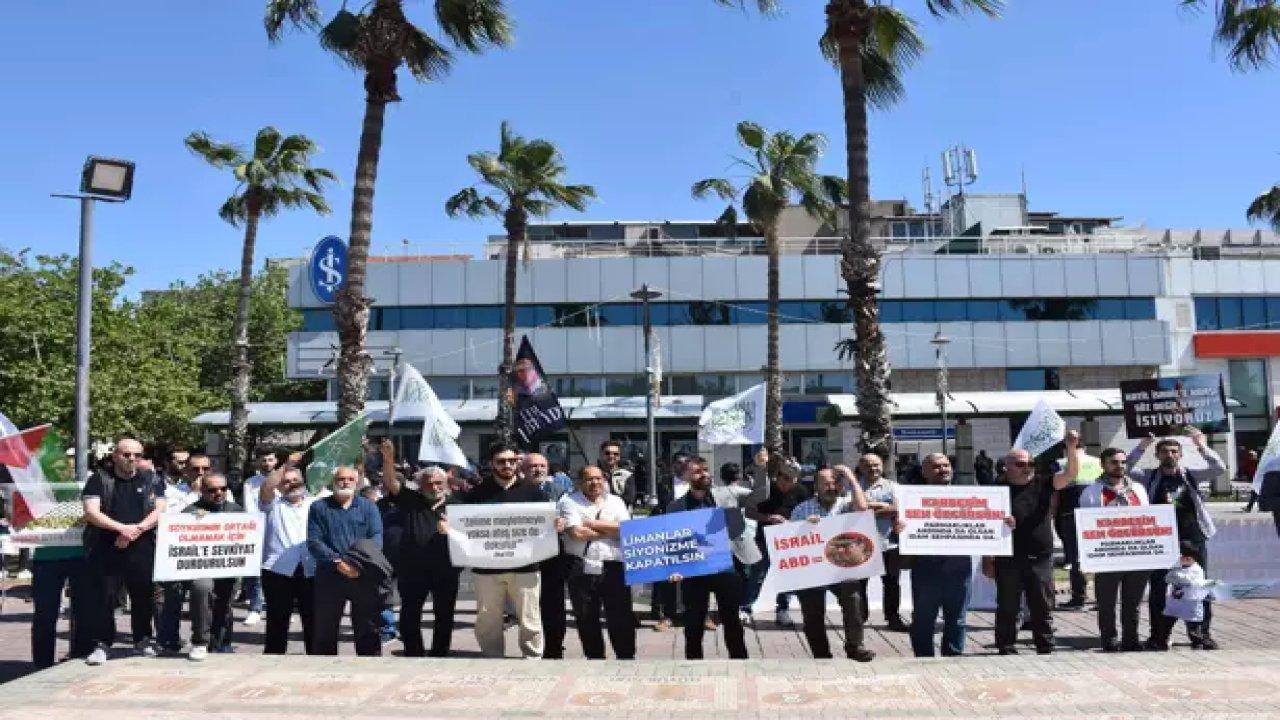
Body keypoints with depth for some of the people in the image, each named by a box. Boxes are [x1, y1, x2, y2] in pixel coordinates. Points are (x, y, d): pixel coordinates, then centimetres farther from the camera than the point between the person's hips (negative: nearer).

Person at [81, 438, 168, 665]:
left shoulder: (151, 480, 11)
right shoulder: (99, 479, 5)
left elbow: (159, 510, 2)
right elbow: (91, 512, -6)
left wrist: (137, 529, -14)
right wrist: (122, 528, -17)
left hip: (142, 547, 2)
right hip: (105, 548, -1)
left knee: (144, 594, 7)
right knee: (102, 596, -1)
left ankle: (143, 639, 21)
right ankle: (102, 644, 9)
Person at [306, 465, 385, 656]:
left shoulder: (368, 507, 10)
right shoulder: (318, 508, 7)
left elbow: (377, 538, -1)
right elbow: (313, 541, -4)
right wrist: (337, 561, -18)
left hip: (365, 577, 0)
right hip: (329, 576, 0)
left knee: (367, 628, 4)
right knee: (324, 629, 6)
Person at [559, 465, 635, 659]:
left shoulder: (615, 502, 12)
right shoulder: (569, 502, 2)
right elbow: (576, 532, -12)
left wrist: (592, 523, -7)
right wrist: (609, 531, -2)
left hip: (613, 568, 1)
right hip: (581, 569, -1)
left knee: (621, 617, 0)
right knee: (586, 619, 9)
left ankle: (627, 657, 11)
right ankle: (594, 657, 23)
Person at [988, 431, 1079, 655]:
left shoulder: (1042, 484, 6)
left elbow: (1071, 474, -6)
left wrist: (1071, 449, -21)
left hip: (1041, 559, 2)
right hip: (1009, 560, -2)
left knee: (1043, 609, 9)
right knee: (1007, 609, 5)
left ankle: (1046, 650, 18)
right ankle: (1006, 650, 13)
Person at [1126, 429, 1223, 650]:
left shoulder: (1191, 476, 9)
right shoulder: (1150, 477, 6)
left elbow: (1218, 468, -1)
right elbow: (1127, 469, -6)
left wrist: (1201, 445, -9)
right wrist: (1142, 446, -11)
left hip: (1193, 539, 1)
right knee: (1158, 588, 2)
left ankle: (1201, 634, 15)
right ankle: (1159, 636, 10)